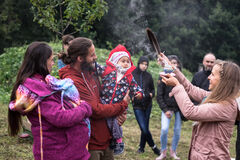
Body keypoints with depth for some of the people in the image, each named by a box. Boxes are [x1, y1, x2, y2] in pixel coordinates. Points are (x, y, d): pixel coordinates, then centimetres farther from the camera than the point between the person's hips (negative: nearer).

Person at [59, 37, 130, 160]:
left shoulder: (90, 71, 6)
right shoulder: (72, 82, -23)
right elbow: (96, 111, -22)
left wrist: (120, 113, -5)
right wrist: (123, 105, -10)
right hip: (90, 145, -8)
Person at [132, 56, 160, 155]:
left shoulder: (148, 76, 4)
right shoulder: (132, 75, -5)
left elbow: (152, 89, 14)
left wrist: (151, 94, -7)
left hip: (147, 105, 3)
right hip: (137, 106, -3)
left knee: (145, 128, 7)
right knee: (144, 128, -7)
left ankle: (141, 147, 26)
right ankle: (153, 147, 12)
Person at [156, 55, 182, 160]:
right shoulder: (163, 78, -6)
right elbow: (159, 96, -3)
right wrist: (165, 110, -8)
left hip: (179, 108, 2)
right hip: (167, 107, -2)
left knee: (177, 130, 4)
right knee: (164, 129, -14)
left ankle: (173, 151, 25)